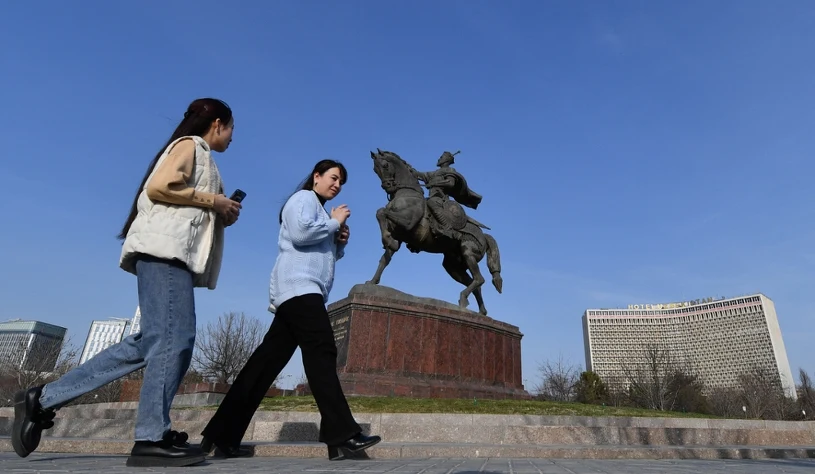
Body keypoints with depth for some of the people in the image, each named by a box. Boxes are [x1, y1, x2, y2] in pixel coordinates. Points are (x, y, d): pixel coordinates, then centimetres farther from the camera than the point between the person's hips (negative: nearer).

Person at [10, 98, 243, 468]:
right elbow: (158, 187, -15)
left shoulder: (198, 156, 29)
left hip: (172, 253, 10)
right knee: (173, 338, -12)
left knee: (151, 342, 5)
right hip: (165, 248, -10)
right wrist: (213, 200, -7)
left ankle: (43, 399, 12)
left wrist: (221, 216, 12)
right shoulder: (190, 144, 2)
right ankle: (151, 439, -8)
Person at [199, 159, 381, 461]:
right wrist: (335, 222, -4)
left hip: (301, 292, 10)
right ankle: (342, 435, -25)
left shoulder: (320, 212, 32)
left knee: (268, 360, 5)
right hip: (299, 287, -10)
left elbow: (326, 255, 30)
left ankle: (222, 435, 8)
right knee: (322, 353, -20)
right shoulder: (304, 198, 3)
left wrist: (340, 241, 10)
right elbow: (300, 232, -17)